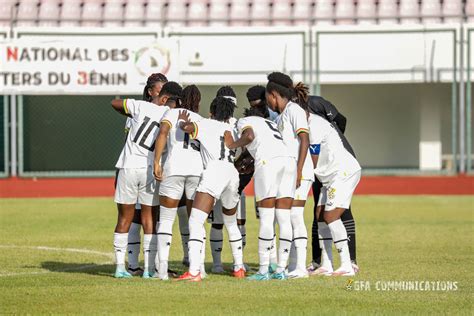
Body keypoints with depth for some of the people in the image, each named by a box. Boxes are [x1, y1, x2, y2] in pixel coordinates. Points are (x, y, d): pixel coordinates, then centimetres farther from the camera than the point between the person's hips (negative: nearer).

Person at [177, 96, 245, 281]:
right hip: (233, 174, 6)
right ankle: (239, 268, 34)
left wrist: (182, 121, 14)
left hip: (214, 172, -6)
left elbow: (187, 127, -6)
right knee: (231, 223, 28)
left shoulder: (206, 124, 11)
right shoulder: (233, 129, 27)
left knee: (196, 221, -12)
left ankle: (194, 271, -26)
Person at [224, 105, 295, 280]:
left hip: (268, 161, -6)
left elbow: (249, 136, -4)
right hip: (289, 160, 6)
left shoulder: (244, 121, 17)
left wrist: (232, 145, 12)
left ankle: (263, 270, -4)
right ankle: (281, 269, 4)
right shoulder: (271, 123, 35)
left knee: (266, 218, -4)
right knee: (284, 218, 5)